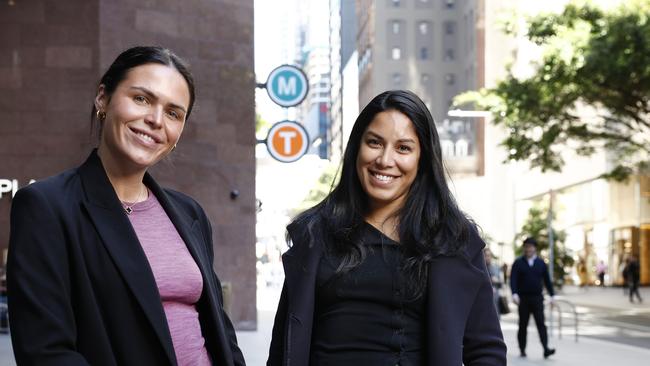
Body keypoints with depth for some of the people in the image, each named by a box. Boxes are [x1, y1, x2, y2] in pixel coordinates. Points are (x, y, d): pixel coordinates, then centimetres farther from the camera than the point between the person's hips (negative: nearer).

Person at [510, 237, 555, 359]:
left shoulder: (541, 263, 9)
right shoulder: (518, 263, 2)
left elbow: (547, 280, 14)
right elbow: (513, 279, -6)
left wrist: (552, 295, 10)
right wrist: (514, 294, -20)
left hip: (537, 298, 1)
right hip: (523, 298, -1)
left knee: (541, 323, -8)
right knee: (523, 325, 6)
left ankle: (546, 349, -15)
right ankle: (522, 349, 16)